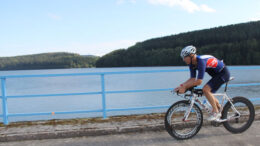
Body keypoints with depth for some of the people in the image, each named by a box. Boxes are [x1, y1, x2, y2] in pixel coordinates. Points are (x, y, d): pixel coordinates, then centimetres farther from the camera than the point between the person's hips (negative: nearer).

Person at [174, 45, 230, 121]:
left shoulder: (201, 61, -32)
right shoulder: (192, 63, -5)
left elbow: (199, 81, -34)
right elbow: (193, 79, -5)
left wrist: (184, 87, -32)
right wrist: (181, 86, -18)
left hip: (223, 73, -9)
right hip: (216, 74, 9)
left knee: (205, 89, -21)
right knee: (209, 93, 10)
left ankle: (215, 112, -9)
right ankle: (220, 112, 27)